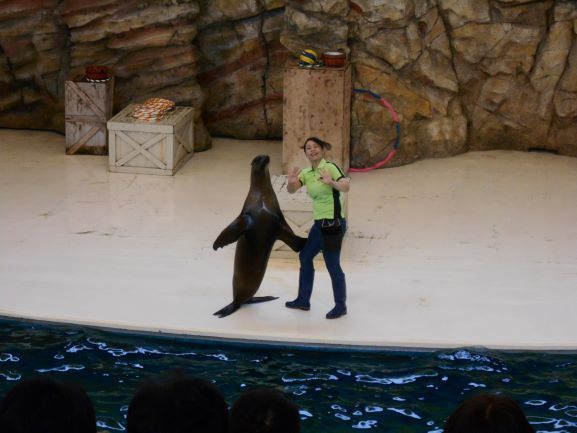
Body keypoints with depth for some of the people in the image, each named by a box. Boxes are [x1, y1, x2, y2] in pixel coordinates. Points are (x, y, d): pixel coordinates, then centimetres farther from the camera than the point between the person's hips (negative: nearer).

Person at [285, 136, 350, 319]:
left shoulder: (330, 167, -14)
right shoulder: (306, 173, 9)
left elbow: (346, 187, -29)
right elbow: (291, 190, -1)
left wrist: (331, 183, -49)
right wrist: (291, 181, -25)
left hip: (333, 224, -9)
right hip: (319, 223, 9)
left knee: (333, 266, -4)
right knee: (305, 257, 19)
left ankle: (341, 306, 9)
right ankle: (303, 300, 31)